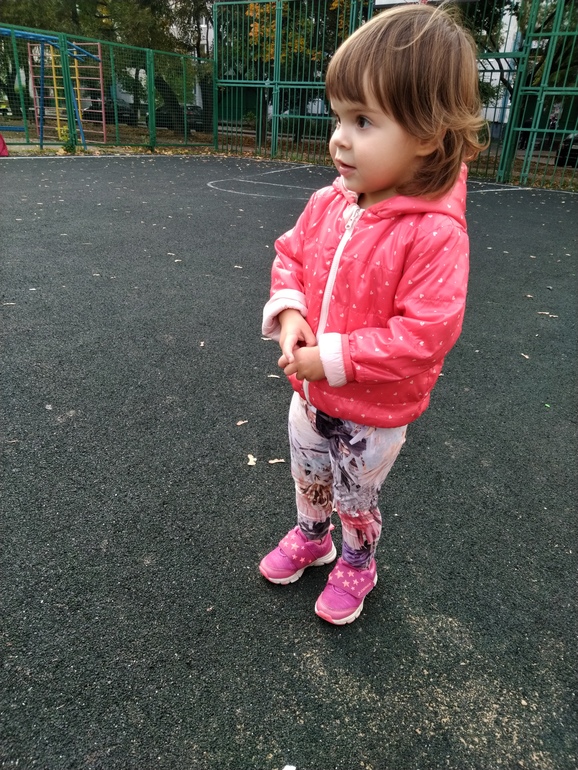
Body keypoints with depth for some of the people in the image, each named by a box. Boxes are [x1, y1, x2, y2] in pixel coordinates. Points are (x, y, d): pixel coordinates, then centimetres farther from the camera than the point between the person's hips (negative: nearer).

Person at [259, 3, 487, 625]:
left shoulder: (435, 234, -27)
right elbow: (291, 255, 5)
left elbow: (425, 334, -29)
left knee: (356, 499, 21)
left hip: (371, 416, -5)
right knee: (308, 480, 28)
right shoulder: (328, 204, -8)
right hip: (310, 394, 6)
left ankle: (357, 565, 51)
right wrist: (289, 313, -14)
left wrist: (334, 358, -27)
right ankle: (311, 538, 58)